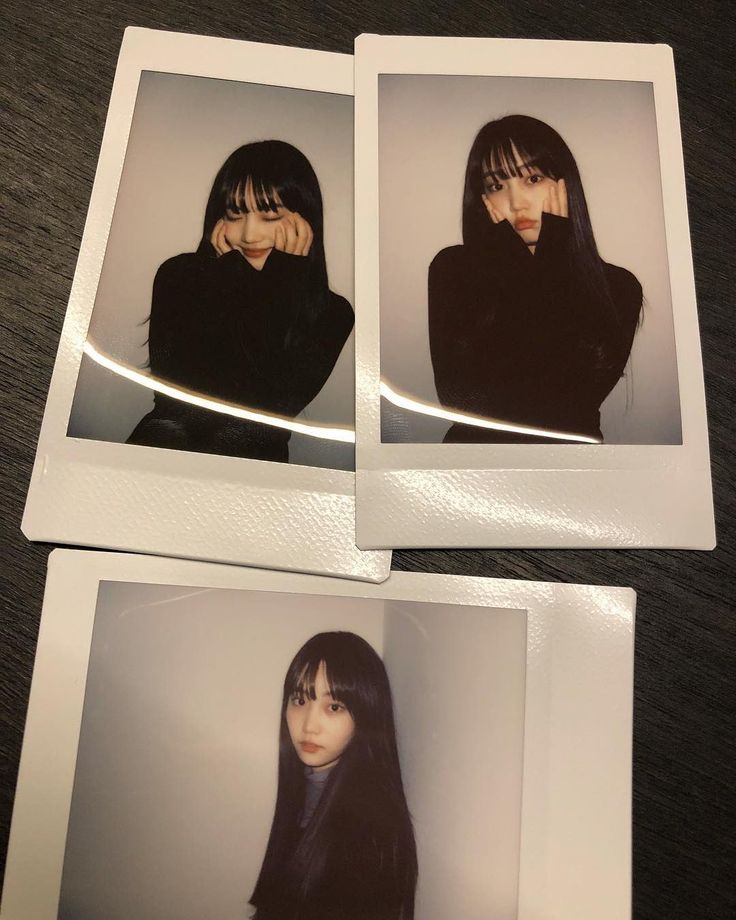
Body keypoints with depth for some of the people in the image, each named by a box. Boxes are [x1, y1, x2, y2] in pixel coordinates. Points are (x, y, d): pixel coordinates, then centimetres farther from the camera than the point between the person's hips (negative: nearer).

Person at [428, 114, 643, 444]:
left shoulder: (617, 287, 2)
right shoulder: (453, 269, 2)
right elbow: (456, 398, -10)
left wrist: (549, 263, -5)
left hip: (568, 444, 1)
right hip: (474, 442, 0)